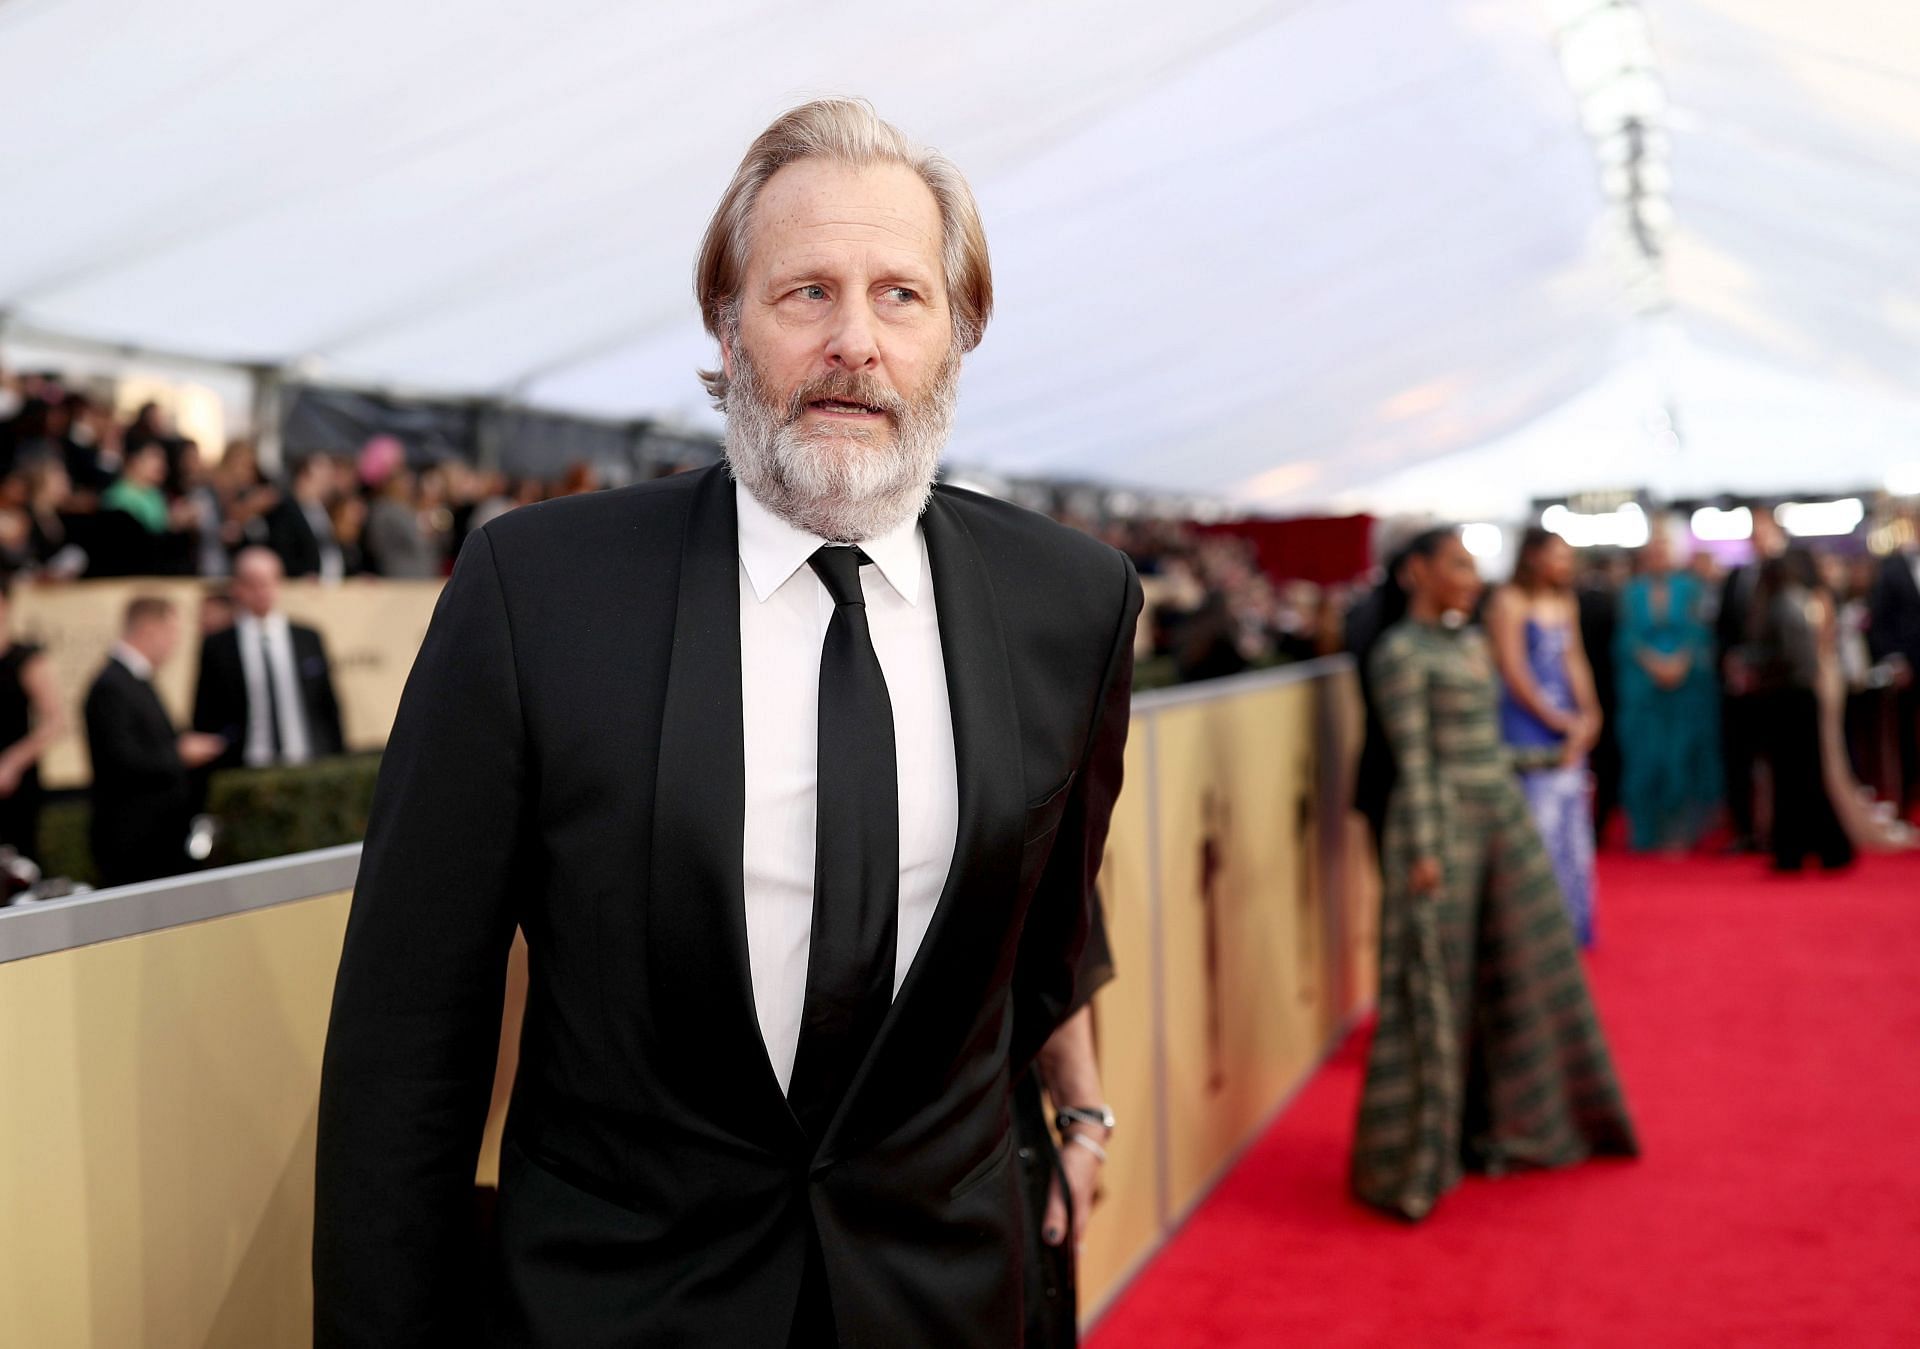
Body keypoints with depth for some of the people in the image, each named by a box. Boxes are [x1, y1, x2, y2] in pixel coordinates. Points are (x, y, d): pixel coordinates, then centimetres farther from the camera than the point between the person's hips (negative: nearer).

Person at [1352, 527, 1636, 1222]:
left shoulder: (1470, 642, 13)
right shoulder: (1401, 652, -10)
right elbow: (1413, 761, -15)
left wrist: (1514, 806, 16)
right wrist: (1423, 852, -18)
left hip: (1501, 813, 8)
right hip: (1444, 819, -8)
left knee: (1520, 974, 12)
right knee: (1438, 988, -2)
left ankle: (1499, 1125, 27)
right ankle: (1419, 1154, 9)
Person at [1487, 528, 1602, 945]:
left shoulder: (1565, 603, 12)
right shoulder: (1508, 603, -9)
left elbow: (1575, 662, 11)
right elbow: (1514, 672, -13)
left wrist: (1587, 716, -2)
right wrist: (1559, 721, -10)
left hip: (1568, 727, 7)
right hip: (1526, 728, -7)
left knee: (1570, 824, 10)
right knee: (1535, 827, -7)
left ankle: (1570, 923, 19)